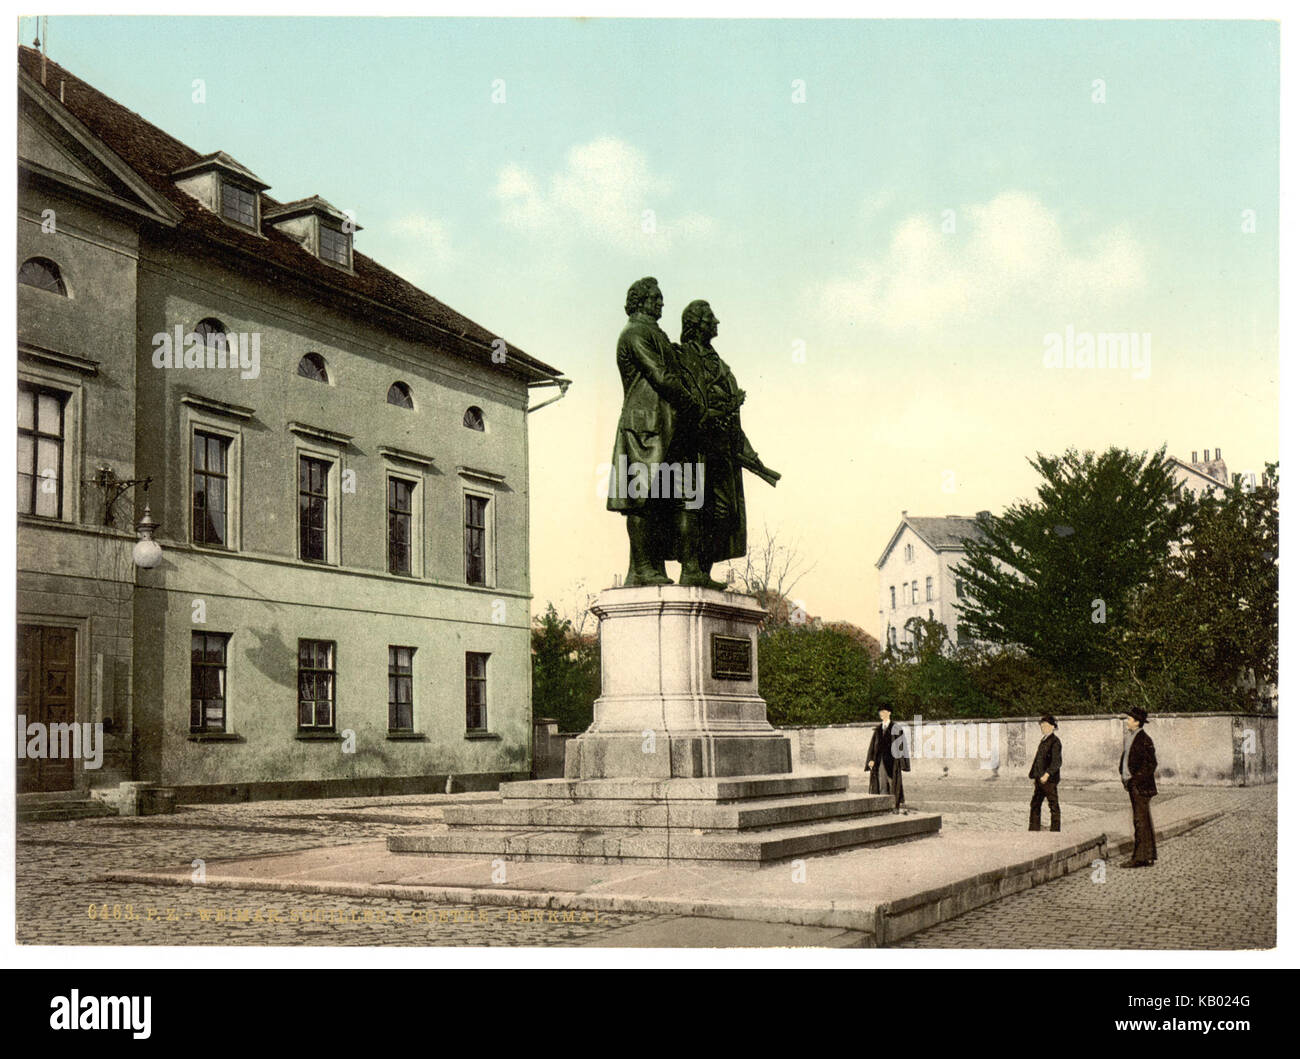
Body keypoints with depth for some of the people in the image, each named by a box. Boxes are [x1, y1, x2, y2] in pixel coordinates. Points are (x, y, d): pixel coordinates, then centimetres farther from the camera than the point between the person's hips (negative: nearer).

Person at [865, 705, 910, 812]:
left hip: (892, 759, -4)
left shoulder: (896, 728, 0)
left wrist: (900, 762, -10)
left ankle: (895, 806, 3)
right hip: (880, 760, 4)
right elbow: (873, 745, 10)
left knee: (893, 783, -2)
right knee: (881, 784, 2)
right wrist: (871, 759, -3)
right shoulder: (877, 730, 14)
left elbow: (901, 745, -3)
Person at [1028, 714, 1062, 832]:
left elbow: (1056, 762, -18)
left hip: (1049, 779, -9)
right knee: (1035, 804, 12)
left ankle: (1055, 830, 4)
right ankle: (1034, 829, 18)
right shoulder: (1043, 741, 17)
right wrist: (1034, 775, 19)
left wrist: (1047, 774, -27)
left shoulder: (1055, 741, -11)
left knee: (1053, 805, -2)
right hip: (1040, 779, 9)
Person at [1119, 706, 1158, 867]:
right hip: (1134, 786, 10)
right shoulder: (1131, 738, 15)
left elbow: (1150, 764, -17)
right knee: (1141, 820, 13)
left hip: (1141, 786, -10)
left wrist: (1135, 780, -17)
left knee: (1141, 820, -6)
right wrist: (1123, 775, 12)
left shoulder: (1144, 739, -14)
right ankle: (1148, 856, 19)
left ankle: (1141, 858, -4)